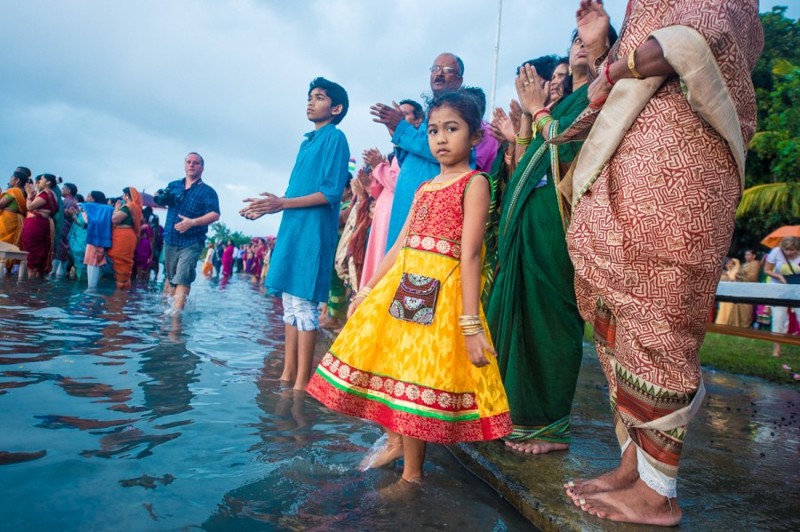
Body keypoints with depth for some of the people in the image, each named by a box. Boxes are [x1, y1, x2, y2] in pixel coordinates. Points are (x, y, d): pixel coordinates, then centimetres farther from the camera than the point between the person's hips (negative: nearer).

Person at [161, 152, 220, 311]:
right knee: (170, 277, 17)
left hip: (191, 243, -5)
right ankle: (166, 305, 32)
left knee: (182, 279, -15)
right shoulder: (173, 186, 14)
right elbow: (162, 201, 20)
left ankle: (176, 312, -20)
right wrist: (160, 198, -5)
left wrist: (192, 222, -24)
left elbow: (215, 214, -12)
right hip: (170, 240, 5)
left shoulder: (207, 191, -2)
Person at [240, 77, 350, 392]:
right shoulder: (307, 142, 22)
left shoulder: (335, 138, -3)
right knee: (290, 301, 10)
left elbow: (332, 192, -14)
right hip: (292, 228, 9)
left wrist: (282, 203, -16)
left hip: (314, 230, -9)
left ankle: (302, 383, -1)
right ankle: (288, 374, 18)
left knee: (303, 302, -8)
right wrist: (268, 207, 13)